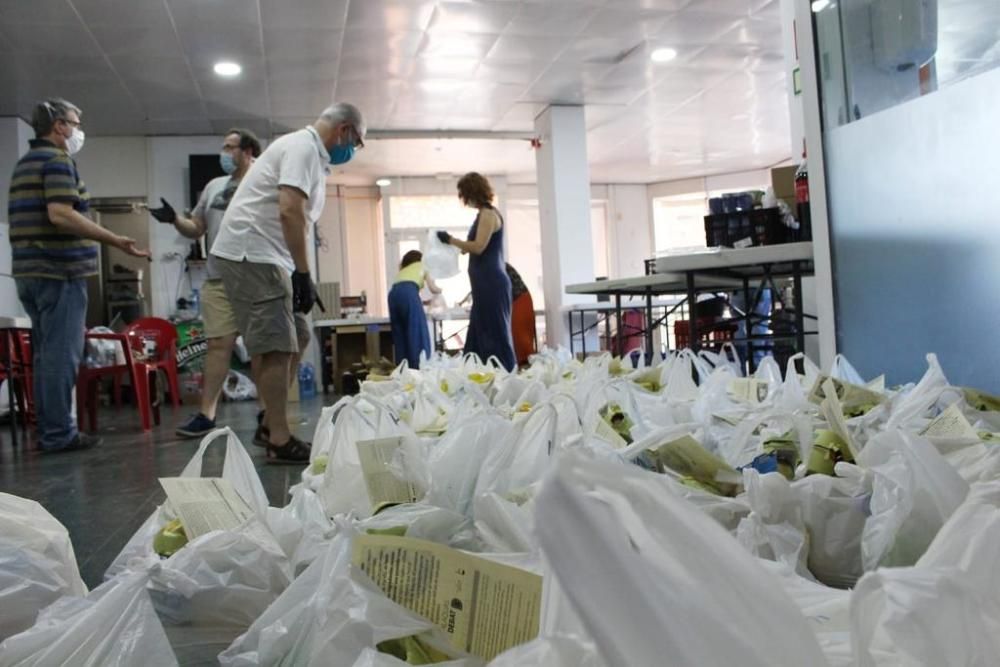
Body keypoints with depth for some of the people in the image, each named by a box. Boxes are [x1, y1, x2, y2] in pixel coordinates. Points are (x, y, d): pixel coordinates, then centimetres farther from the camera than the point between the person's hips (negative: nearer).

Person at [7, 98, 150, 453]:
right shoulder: (57, 159, -9)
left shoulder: (24, 163, 21)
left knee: (45, 353, 12)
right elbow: (60, 214, -21)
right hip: (59, 270, -9)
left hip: (29, 271, 10)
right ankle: (59, 433, -4)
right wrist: (115, 241, -22)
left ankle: (48, 430, 16)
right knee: (61, 353, -7)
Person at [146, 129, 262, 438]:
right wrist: (174, 219, 2)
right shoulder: (214, 187, 19)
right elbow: (195, 229, 21)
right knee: (218, 343, 2)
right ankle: (206, 414, 4)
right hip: (217, 279, 5)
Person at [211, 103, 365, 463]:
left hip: (261, 255, 11)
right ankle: (280, 441, -5)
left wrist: (299, 273, 18)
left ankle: (271, 423, 20)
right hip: (250, 253, -11)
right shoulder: (303, 147, -11)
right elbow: (290, 211, -24)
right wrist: (304, 274, -22)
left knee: (294, 338, 13)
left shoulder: (309, 152, 21)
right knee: (276, 347, -10)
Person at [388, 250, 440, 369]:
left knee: (400, 336, 7)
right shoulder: (422, 266, 29)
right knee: (417, 334, -5)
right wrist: (439, 290, 47)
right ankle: (420, 368, -10)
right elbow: (433, 289, 25)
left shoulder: (402, 271, 40)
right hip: (408, 292, -5)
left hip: (394, 294, 5)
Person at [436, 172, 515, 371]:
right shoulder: (485, 214, 17)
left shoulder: (488, 214, -12)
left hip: (491, 283, -10)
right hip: (486, 284, 10)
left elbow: (478, 247, -19)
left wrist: (450, 239, -10)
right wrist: (456, 247, 24)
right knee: (479, 334, 10)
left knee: (495, 333, -5)